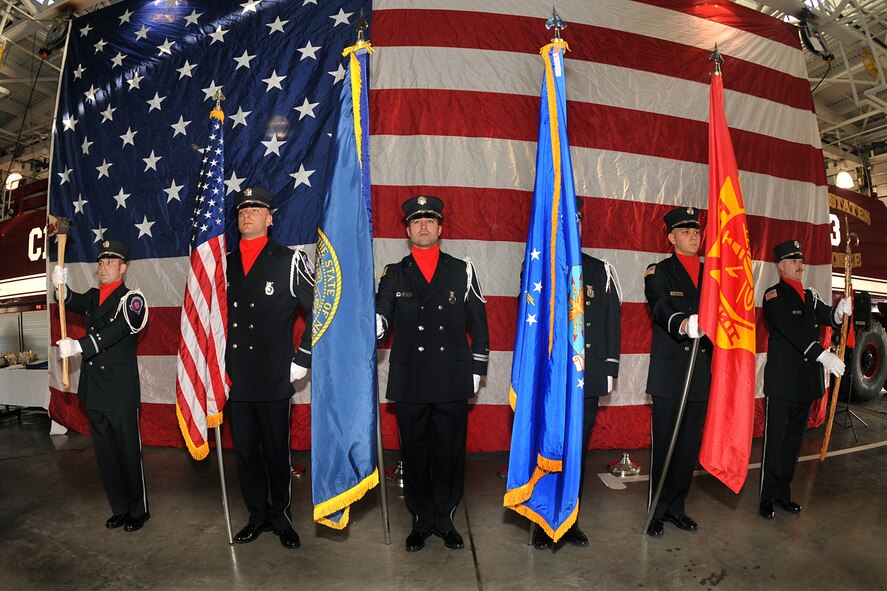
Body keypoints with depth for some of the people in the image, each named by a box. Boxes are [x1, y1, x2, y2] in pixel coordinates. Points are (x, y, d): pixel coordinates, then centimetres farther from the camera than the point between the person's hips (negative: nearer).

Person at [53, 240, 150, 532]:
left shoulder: (131, 299, -8)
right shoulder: (93, 297, 14)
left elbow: (117, 330, -21)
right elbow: (71, 303, -1)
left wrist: (79, 345, -31)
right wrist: (60, 286, -21)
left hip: (121, 392, -7)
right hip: (94, 390, 7)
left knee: (128, 452, 1)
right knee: (105, 453, 14)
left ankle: (138, 510, 17)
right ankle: (120, 508, 28)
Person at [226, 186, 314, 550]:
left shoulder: (289, 261, -4)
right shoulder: (225, 264, 10)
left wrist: (302, 359, -7)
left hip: (274, 379, -4)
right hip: (234, 379, 4)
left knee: (277, 452, 7)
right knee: (245, 451, 13)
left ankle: (281, 516, 28)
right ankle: (258, 516, 31)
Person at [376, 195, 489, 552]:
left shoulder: (462, 271, 6)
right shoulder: (394, 275, 7)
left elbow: (478, 323, 8)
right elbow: (380, 318, -4)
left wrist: (477, 369, 6)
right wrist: (376, 322, -28)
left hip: (452, 381, 0)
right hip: (410, 382, 0)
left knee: (450, 452, 8)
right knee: (414, 453, 9)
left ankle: (445, 519, 27)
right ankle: (421, 521, 28)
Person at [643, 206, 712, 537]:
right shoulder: (658, 272, -1)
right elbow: (661, 308, -20)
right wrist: (682, 324, -40)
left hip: (702, 372, 5)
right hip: (669, 373, -5)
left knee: (690, 444, 11)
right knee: (664, 444, 1)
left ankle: (676, 507, 26)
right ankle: (656, 511, 15)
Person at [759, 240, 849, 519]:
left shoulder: (810, 296, 15)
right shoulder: (774, 296, -8)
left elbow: (827, 316, 3)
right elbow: (793, 331, -19)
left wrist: (839, 311, -19)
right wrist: (823, 355, -26)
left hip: (807, 382, 7)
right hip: (782, 382, -7)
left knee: (793, 441, 15)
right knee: (774, 442, -1)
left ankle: (783, 493, 27)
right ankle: (768, 499, 9)